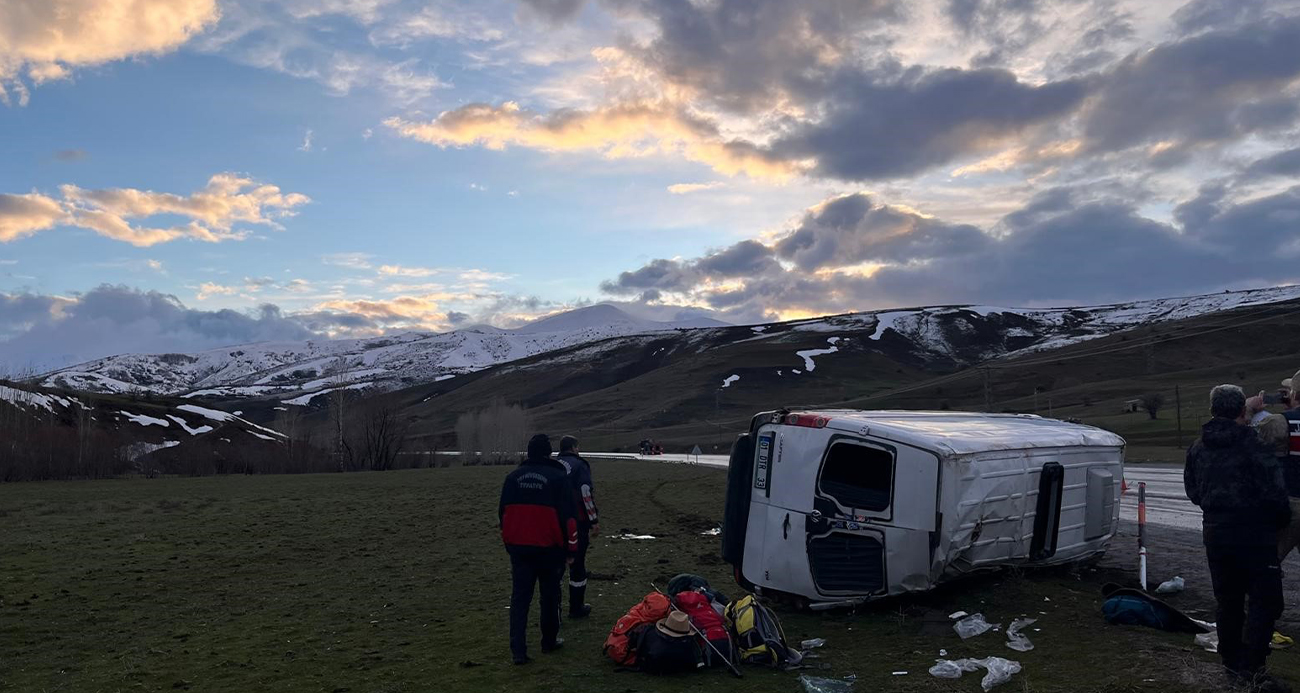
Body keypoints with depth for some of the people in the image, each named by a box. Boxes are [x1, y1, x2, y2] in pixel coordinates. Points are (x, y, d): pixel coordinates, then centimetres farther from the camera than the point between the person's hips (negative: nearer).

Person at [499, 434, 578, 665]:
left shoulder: (513, 477, 6)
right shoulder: (558, 477, -7)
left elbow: (503, 512, 12)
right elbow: (568, 515, -8)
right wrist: (571, 548, 1)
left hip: (518, 547, 3)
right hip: (549, 548, -3)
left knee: (520, 596, 6)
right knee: (550, 595, 13)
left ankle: (518, 650, -1)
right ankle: (549, 641, 25)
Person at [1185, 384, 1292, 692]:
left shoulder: (1198, 447, 7)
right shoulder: (1252, 446, -15)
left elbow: (1192, 489, 15)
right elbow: (1273, 493, -13)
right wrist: (1282, 520, 3)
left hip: (1214, 531, 7)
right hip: (1253, 533, -6)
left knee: (1228, 599, 16)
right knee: (1265, 600, -1)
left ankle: (1231, 660, 23)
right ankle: (1251, 667, -9)